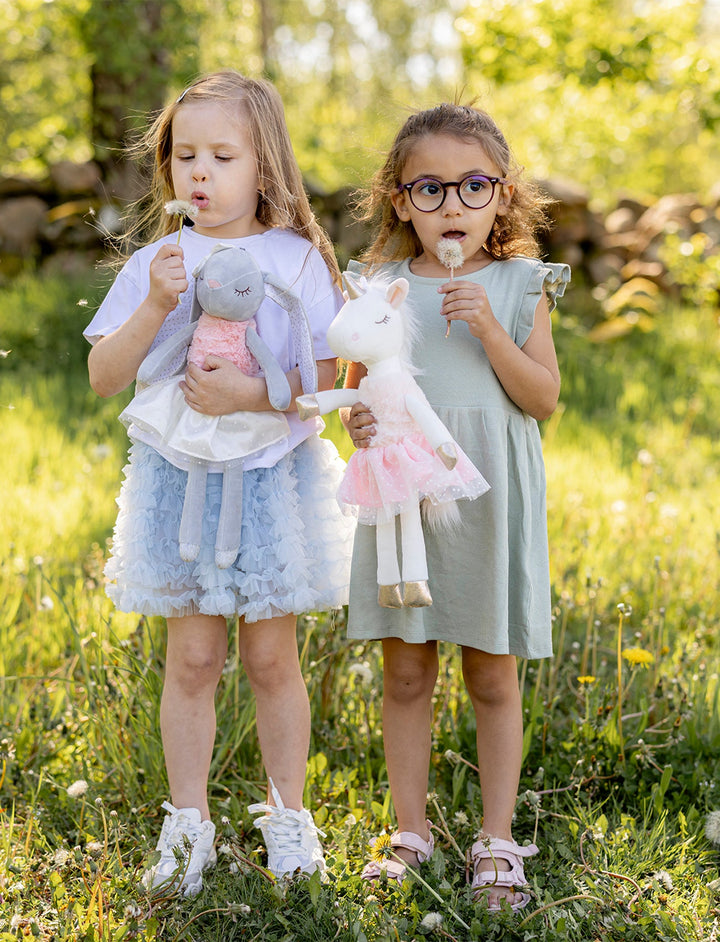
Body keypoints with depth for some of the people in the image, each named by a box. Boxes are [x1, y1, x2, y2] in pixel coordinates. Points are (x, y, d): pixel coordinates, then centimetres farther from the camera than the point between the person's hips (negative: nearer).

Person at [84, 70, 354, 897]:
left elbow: (327, 376, -7)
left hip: (272, 479, -1)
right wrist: (155, 308, -17)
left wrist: (253, 394, -23)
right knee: (192, 657, 5)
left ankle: (286, 814, 23)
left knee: (271, 656, 6)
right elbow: (104, 378, -3)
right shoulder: (155, 263, 2)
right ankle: (187, 823, 18)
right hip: (179, 478, 1)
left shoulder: (297, 260, -3)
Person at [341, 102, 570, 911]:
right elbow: (355, 383, 9)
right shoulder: (381, 288, 4)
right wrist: (355, 421, -13)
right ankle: (411, 832, 22)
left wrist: (489, 329, -17)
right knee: (405, 672, 7)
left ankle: (496, 841, 18)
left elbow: (544, 398, -5)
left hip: (487, 501, -1)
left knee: (492, 676, 6)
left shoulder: (517, 287, 1)